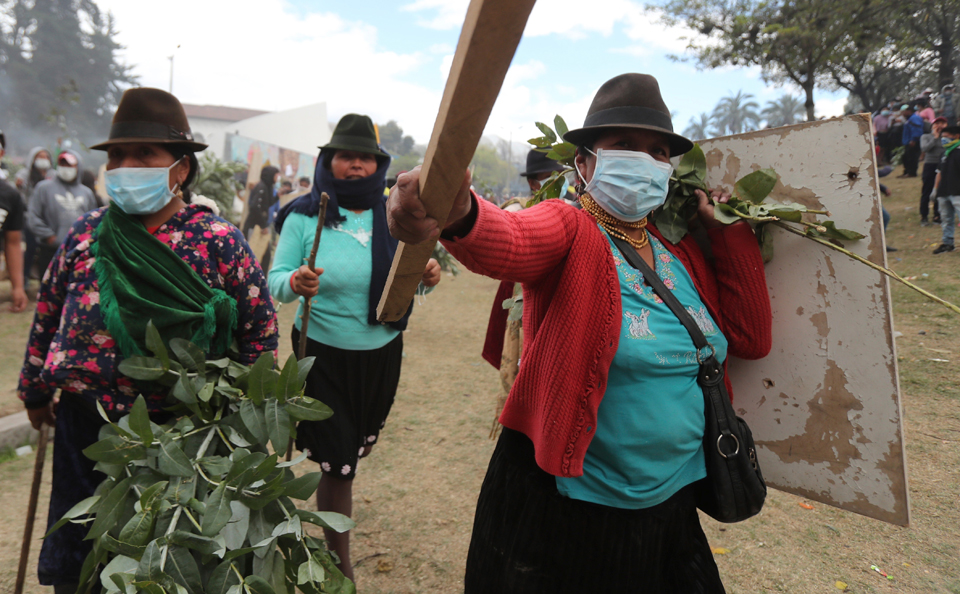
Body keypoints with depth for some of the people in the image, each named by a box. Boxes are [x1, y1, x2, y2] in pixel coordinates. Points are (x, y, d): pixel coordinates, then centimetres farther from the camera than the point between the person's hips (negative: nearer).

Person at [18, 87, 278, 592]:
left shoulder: (219, 242, -11)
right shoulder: (87, 234, 0)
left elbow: (260, 326, -5)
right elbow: (47, 316, 12)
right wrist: (35, 389, 18)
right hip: (85, 424, 3)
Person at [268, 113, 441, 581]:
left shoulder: (392, 214, -3)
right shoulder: (304, 217, -9)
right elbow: (275, 281, -8)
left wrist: (427, 276, -19)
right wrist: (294, 282, -31)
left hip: (381, 354, 3)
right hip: (324, 354, -3)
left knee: (354, 449, 23)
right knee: (337, 462, 2)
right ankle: (340, 565, 25)